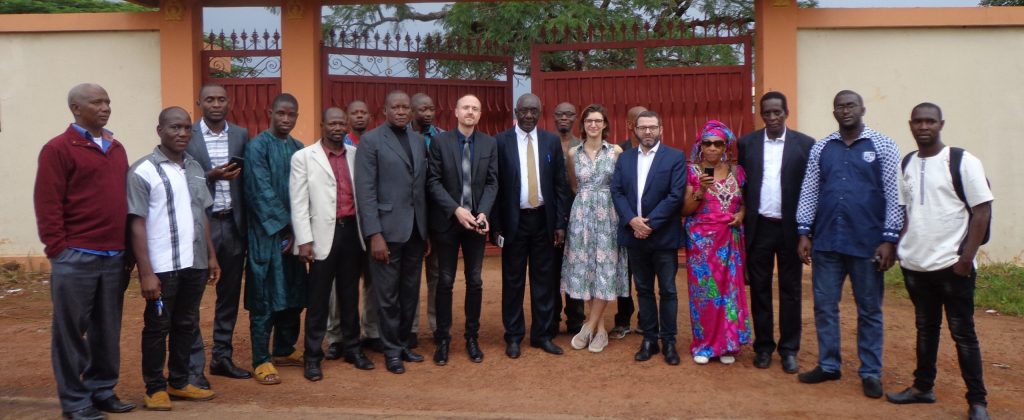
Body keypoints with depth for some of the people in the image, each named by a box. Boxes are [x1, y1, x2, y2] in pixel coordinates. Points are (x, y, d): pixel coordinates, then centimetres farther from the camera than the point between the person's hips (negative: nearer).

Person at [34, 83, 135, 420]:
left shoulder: (116, 148, 15)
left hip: (114, 257, 6)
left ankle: (102, 390, 24)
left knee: (107, 331, 11)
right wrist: (58, 250, -10)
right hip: (76, 258, -6)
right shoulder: (58, 149, -5)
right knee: (71, 331, 5)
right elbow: (47, 204, -9)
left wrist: (127, 250, 14)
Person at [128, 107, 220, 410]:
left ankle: (179, 382, 28)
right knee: (157, 327, 7)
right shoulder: (143, 171, -8)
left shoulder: (195, 168, 10)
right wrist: (146, 272, -14)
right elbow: (137, 224, -10)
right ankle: (155, 388, 20)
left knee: (187, 325, 14)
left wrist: (211, 256, 13)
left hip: (195, 264, 6)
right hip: (162, 267, -5)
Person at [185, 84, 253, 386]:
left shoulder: (241, 135, 7)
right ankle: (193, 365, 8)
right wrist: (211, 176, -20)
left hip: (234, 223, 4)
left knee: (230, 293, 12)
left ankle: (222, 356, 25)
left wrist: (247, 221, -1)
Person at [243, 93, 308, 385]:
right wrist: (285, 226, -13)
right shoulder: (257, 146, -7)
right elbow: (261, 191, -13)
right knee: (265, 298, -2)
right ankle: (262, 361, 5)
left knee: (293, 295, 11)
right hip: (267, 233, -6)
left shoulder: (298, 148, 12)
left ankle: (284, 350, 26)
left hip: (293, 232, 6)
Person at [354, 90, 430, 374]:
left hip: (416, 229, 5)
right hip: (388, 229, -5)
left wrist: (427, 230, 9)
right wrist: (374, 235, -15)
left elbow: (423, 186, 12)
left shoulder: (419, 140, 12)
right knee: (388, 294, 4)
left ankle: (403, 343, 26)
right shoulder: (371, 141, -4)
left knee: (410, 293, 11)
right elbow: (365, 191, -9)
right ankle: (392, 350, 17)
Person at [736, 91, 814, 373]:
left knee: (791, 290, 7)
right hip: (758, 227, 1)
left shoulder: (805, 144, -1)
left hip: (790, 227, -1)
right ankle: (763, 347, 20)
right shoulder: (747, 143, 4)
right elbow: (741, 184, 6)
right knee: (759, 289, 9)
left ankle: (789, 350, 18)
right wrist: (742, 220, 1)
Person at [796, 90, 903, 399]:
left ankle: (871, 373, 19)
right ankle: (828, 365, 23)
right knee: (824, 306, 9)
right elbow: (809, 192, 7)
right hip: (826, 242, 3)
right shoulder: (820, 149, 7)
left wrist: (889, 240, -9)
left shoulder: (883, 147, -1)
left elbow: (894, 196, -4)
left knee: (869, 310, 8)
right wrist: (804, 233, 1)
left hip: (867, 244, -3)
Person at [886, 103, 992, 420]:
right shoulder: (907, 164, 9)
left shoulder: (963, 162, -7)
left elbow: (982, 211, -9)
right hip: (914, 264, 5)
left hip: (952, 265, -5)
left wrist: (966, 258, -14)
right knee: (925, 328, 16)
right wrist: (900, 246, 7)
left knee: (962, 332, 1)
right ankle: (923, 387, 27)